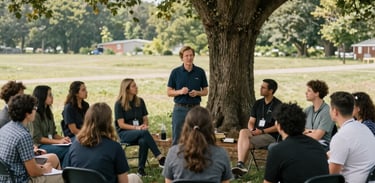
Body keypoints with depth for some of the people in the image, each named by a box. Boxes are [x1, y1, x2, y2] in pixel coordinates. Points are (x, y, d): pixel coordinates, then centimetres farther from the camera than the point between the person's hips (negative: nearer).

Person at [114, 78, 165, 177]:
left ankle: (141, 169, -24)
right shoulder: (119, 104, -5)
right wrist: (137, 128, -22)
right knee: (144, 132, -35)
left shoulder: (140, 101, 10)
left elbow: (145, 119, 13)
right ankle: (160, 158, -38)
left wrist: (144, 125, -11)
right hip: (124, 133, -4)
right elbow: (121, 124, -9)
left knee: (143, 141, -35)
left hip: (139, 133, 4)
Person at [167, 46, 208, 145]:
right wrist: (180, 91, -15)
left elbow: (205, 91, 9)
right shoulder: (176, 72, 1)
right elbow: (169, 92, 3)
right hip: (180, 108, -1)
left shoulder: (200, 72, 3)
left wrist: (197, 93, -11)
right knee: (177, 139, 3)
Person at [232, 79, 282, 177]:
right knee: (243, 132, -27)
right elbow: (251, 122, 14)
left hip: (271, 135, -5)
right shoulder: (258, 103, 15)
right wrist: (252, 130, -8)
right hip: (256, 132, 6)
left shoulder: (277, 105, -5)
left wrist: (262, 131, -17)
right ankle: (240, 164, -36)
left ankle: (240, 164, -17)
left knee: (247, 142, -29)